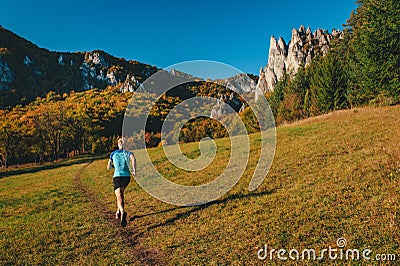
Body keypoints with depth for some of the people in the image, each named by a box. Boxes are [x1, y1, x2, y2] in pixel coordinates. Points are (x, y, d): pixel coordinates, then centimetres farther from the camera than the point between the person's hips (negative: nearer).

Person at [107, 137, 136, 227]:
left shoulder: (113, 153, 13)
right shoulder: (128, 152, 8)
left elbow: (109, 167, 17)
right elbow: (133, 159, -16)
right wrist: (134, 170, -11)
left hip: (117, 176, -1)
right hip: (127, 176, 1)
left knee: (119, 196, -12)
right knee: (121, 193, 26)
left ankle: (122, 212, -39)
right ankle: (118, 212, 31)